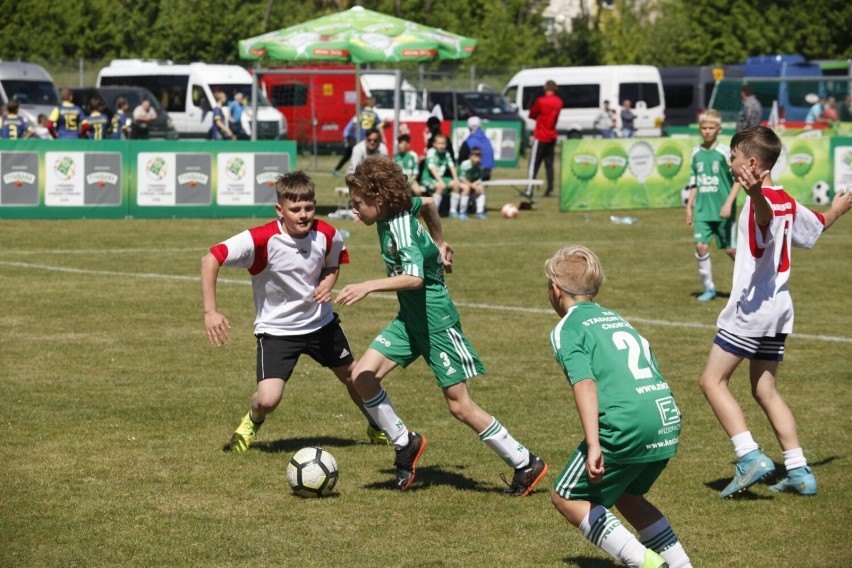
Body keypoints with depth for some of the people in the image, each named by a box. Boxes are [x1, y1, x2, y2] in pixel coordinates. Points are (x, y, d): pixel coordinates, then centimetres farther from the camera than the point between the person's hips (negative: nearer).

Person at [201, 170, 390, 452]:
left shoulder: (327, 235, -13)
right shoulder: (261, 239, -28)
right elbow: (210, 259, -27)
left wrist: (326, 285, -14)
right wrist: (210, 312, -32)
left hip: (321, 322, 4)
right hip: (276, 329, -4)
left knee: (354, 377, 19)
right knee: (268, 399, -18)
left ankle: (378, 427, 49)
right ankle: (253, 421, 21)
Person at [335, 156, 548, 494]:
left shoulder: (402, 231, -26)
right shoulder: (397, 210, 0)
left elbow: (414, 278, -42)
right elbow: (428, 203, 21)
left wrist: (367, 287, -50)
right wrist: (439, 243, 31)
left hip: (436, 322, -9)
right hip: (409, 319, 9)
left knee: (459, 405, -3)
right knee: (363, 376, -5)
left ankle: (526, 465, 9)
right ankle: (405, 444, 11)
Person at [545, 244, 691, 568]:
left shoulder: (567, 329, 3)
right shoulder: (616, 319, 26)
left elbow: (585, 384, -12)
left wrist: (593, 445, -21)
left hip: (628, 425, -8)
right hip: (668, 419, 8)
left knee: (567, 498, 6)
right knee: (625, 495, 29)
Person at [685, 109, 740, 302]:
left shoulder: (724, 152, -7)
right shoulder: (696, 153, 7)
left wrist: (729, 203, -15)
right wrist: (689, 207, 12)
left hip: (722, 210, -4)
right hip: (702, 209, 4)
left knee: (730, 249, 3)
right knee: (701, 246, -8)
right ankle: (708, 288, 3)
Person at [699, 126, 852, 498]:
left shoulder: (761, 200, -15)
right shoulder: (786, 202, 12)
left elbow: (767, 216, -40)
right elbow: (815, 226, 30)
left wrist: (755, 193, -62)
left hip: (752, 306, -9)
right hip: (779, 307, 9)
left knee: (713, 381, -5)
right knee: (764, 390, 14)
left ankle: (750, 457, -14)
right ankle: (798, 471, 11)